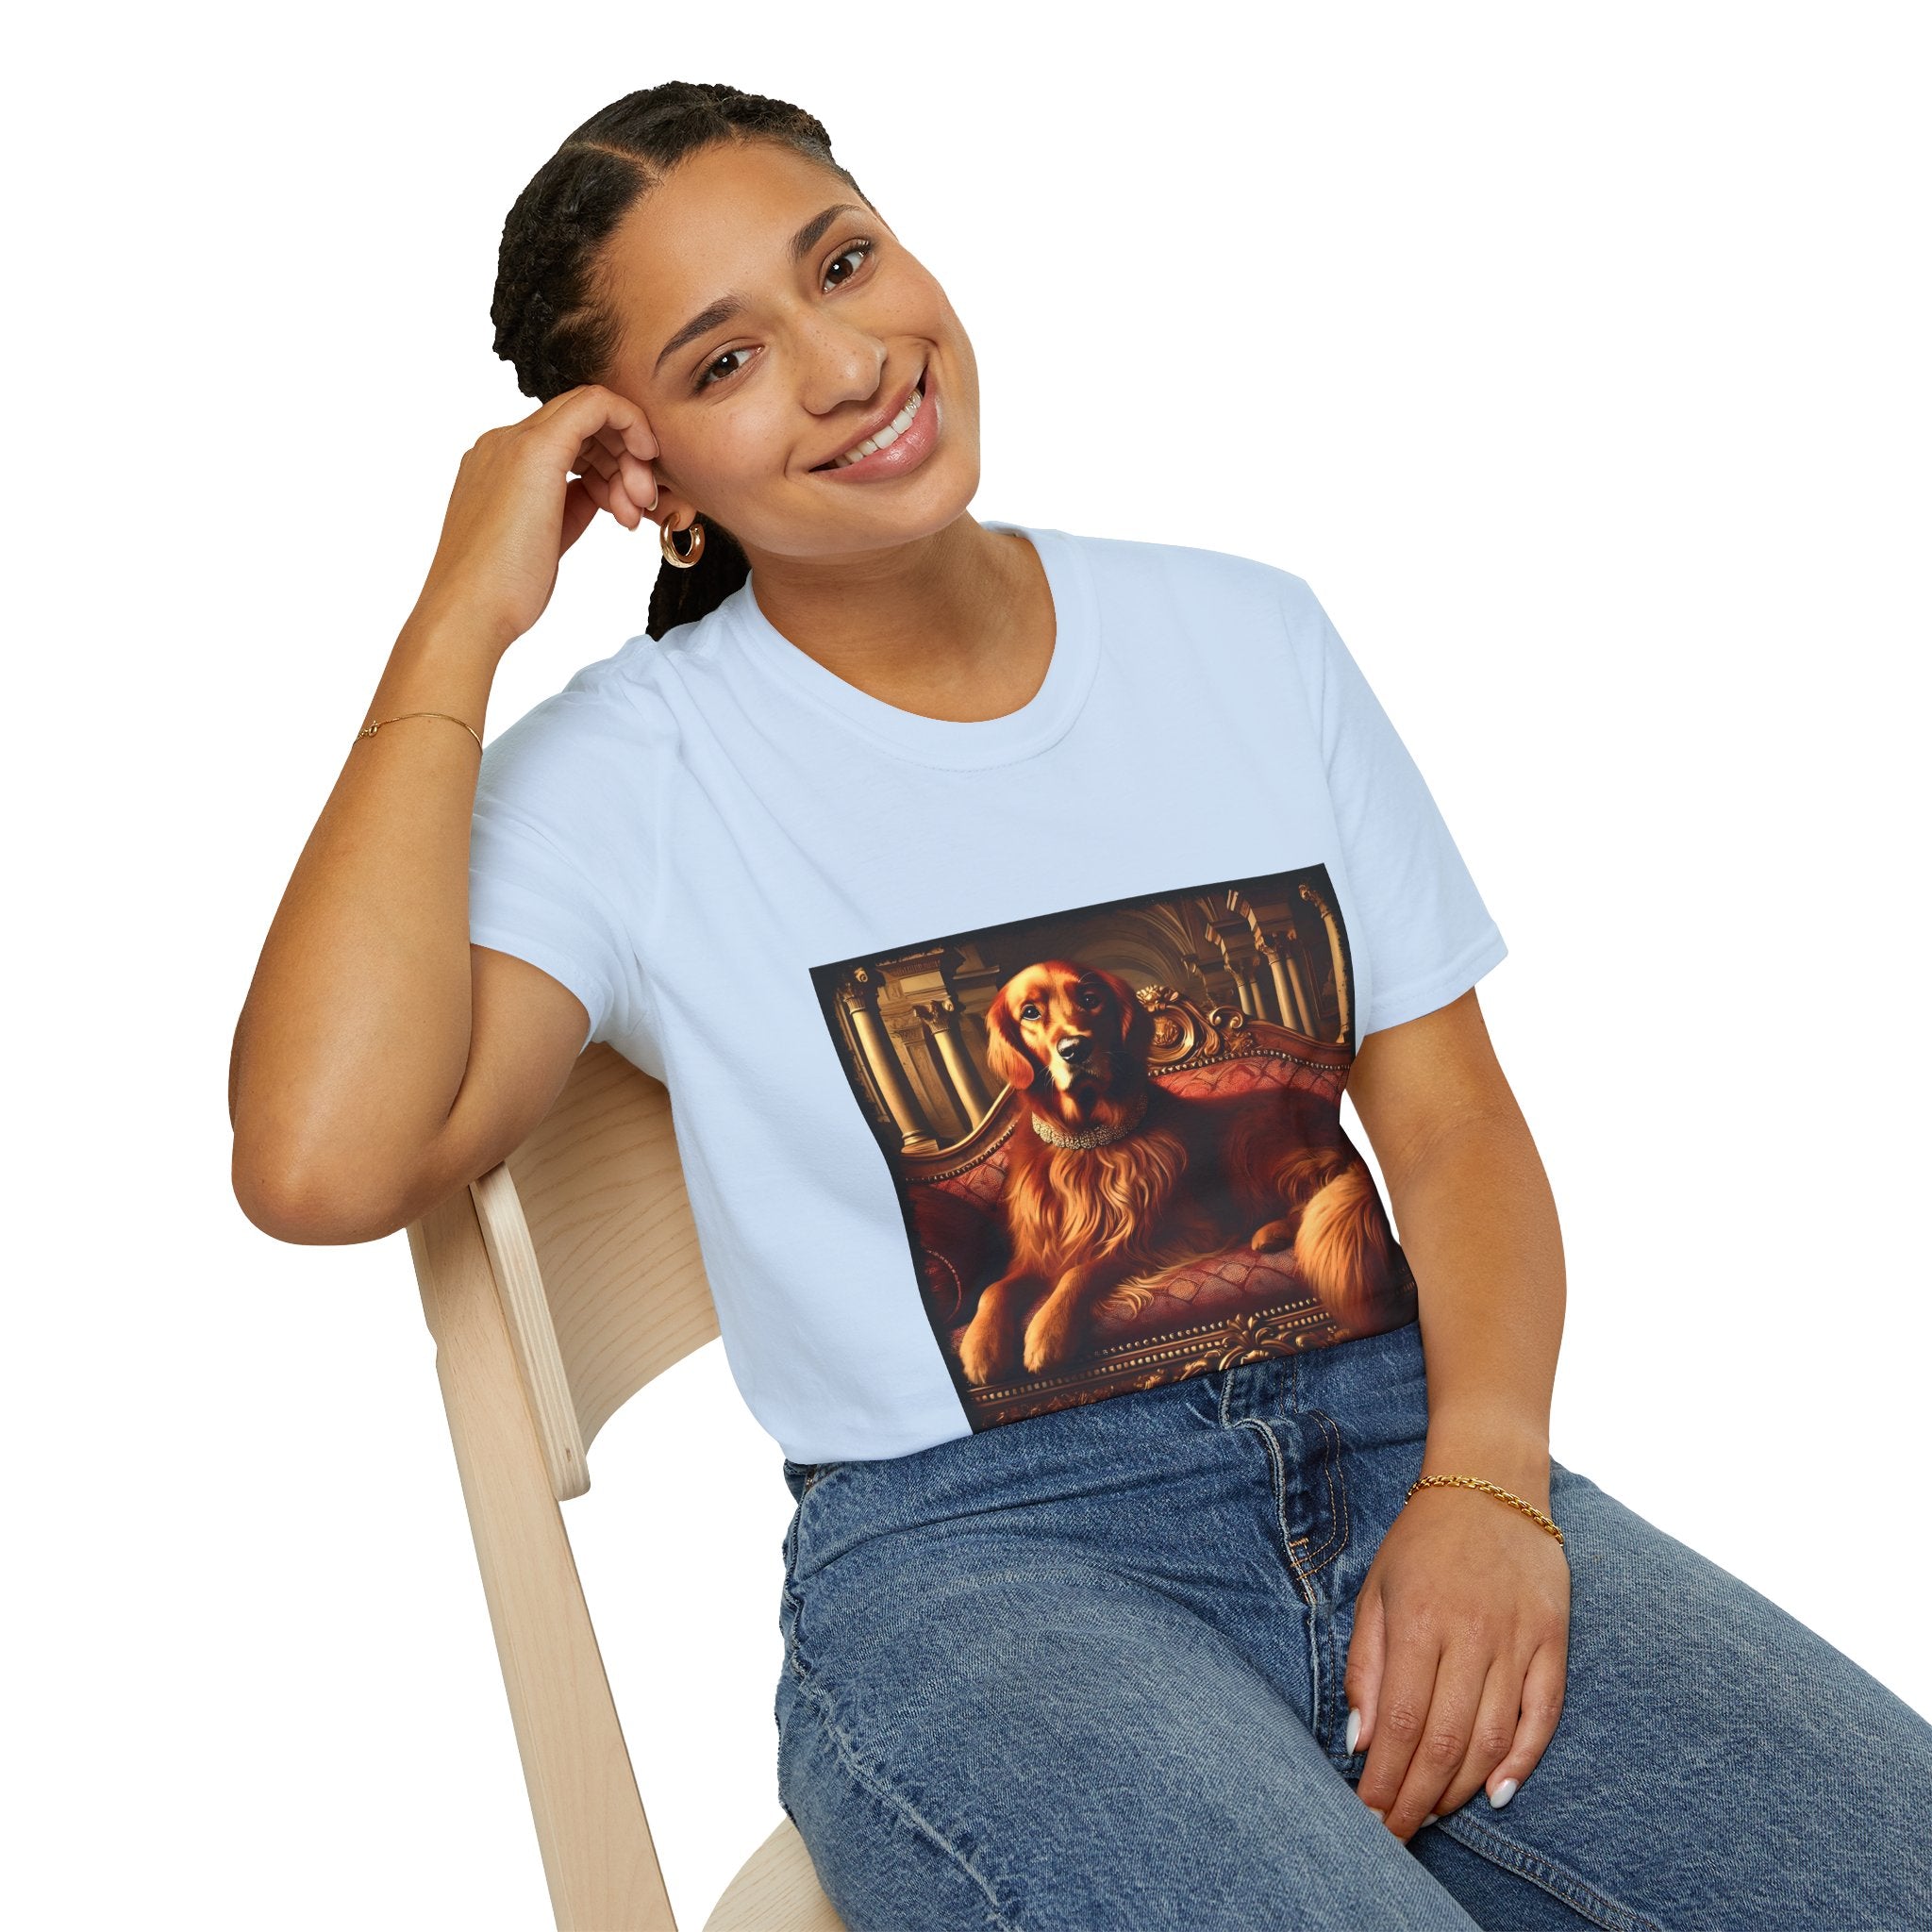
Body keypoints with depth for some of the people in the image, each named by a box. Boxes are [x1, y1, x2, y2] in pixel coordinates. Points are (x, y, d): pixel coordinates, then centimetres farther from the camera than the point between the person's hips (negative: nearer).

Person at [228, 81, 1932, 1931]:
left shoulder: (1244, 634, 10)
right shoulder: (625, 775, -2)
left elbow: (1452, 1114, 9)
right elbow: (321, 1162, -19)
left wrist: (1484, 1481, -9)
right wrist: (459, 624, -12)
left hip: (1399, 1453, 4)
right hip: (968, 1562, -3)